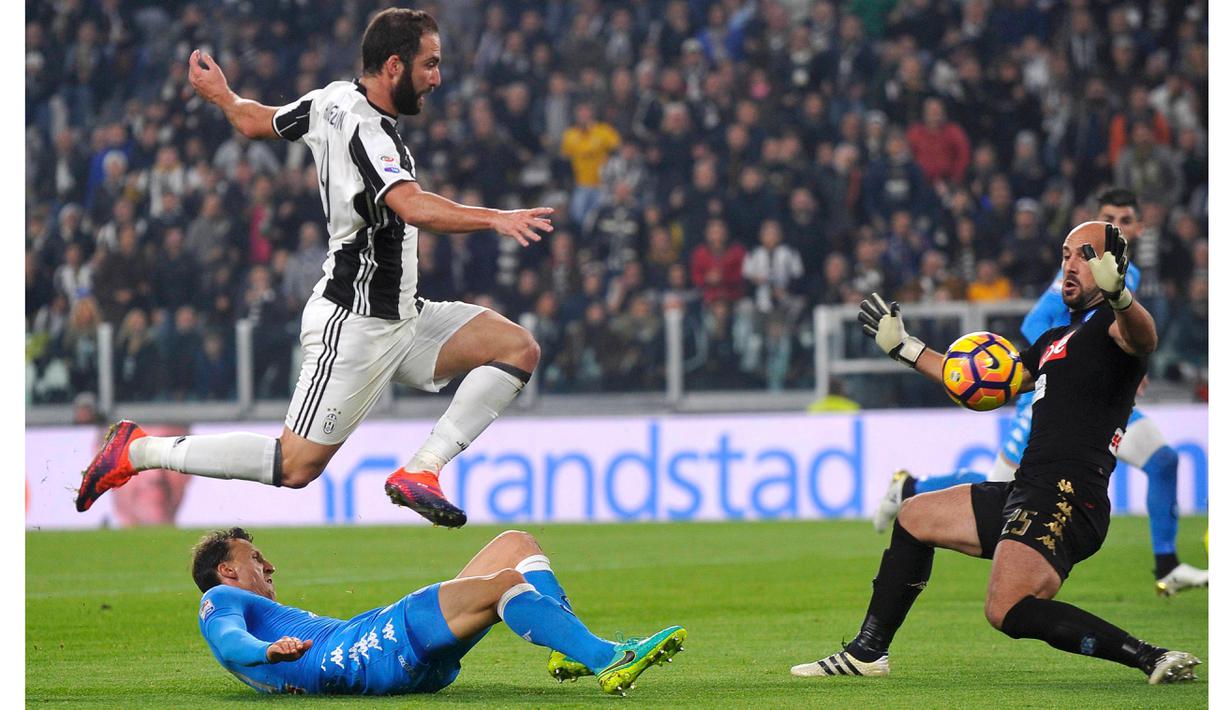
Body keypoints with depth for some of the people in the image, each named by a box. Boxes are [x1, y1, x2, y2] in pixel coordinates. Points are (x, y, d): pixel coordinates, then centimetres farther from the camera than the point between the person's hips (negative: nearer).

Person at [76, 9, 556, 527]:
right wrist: (493, 219, -45)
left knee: (519, 348, -1)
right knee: (296, 467, -5)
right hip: (354, 324, -10)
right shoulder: (366, 132, -24)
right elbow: (414, 208, -40)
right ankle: (138, 450, 8)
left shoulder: (333, 100, 5)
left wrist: (219, 94, 40)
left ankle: (418, 472, -2)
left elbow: (254, 122, 20)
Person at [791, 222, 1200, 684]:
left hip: (1067, 497, -10)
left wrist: (1118, 295, -52)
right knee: (913, 518, 24)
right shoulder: (1055, 341, 24)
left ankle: (1152, 659, -27)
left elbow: (1143, 338, -30)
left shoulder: (1110, 322, -4)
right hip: (1025, 491, 10)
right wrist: (904, 348, 42)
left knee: (1009, 612, -29)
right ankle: (866, 653, 32)